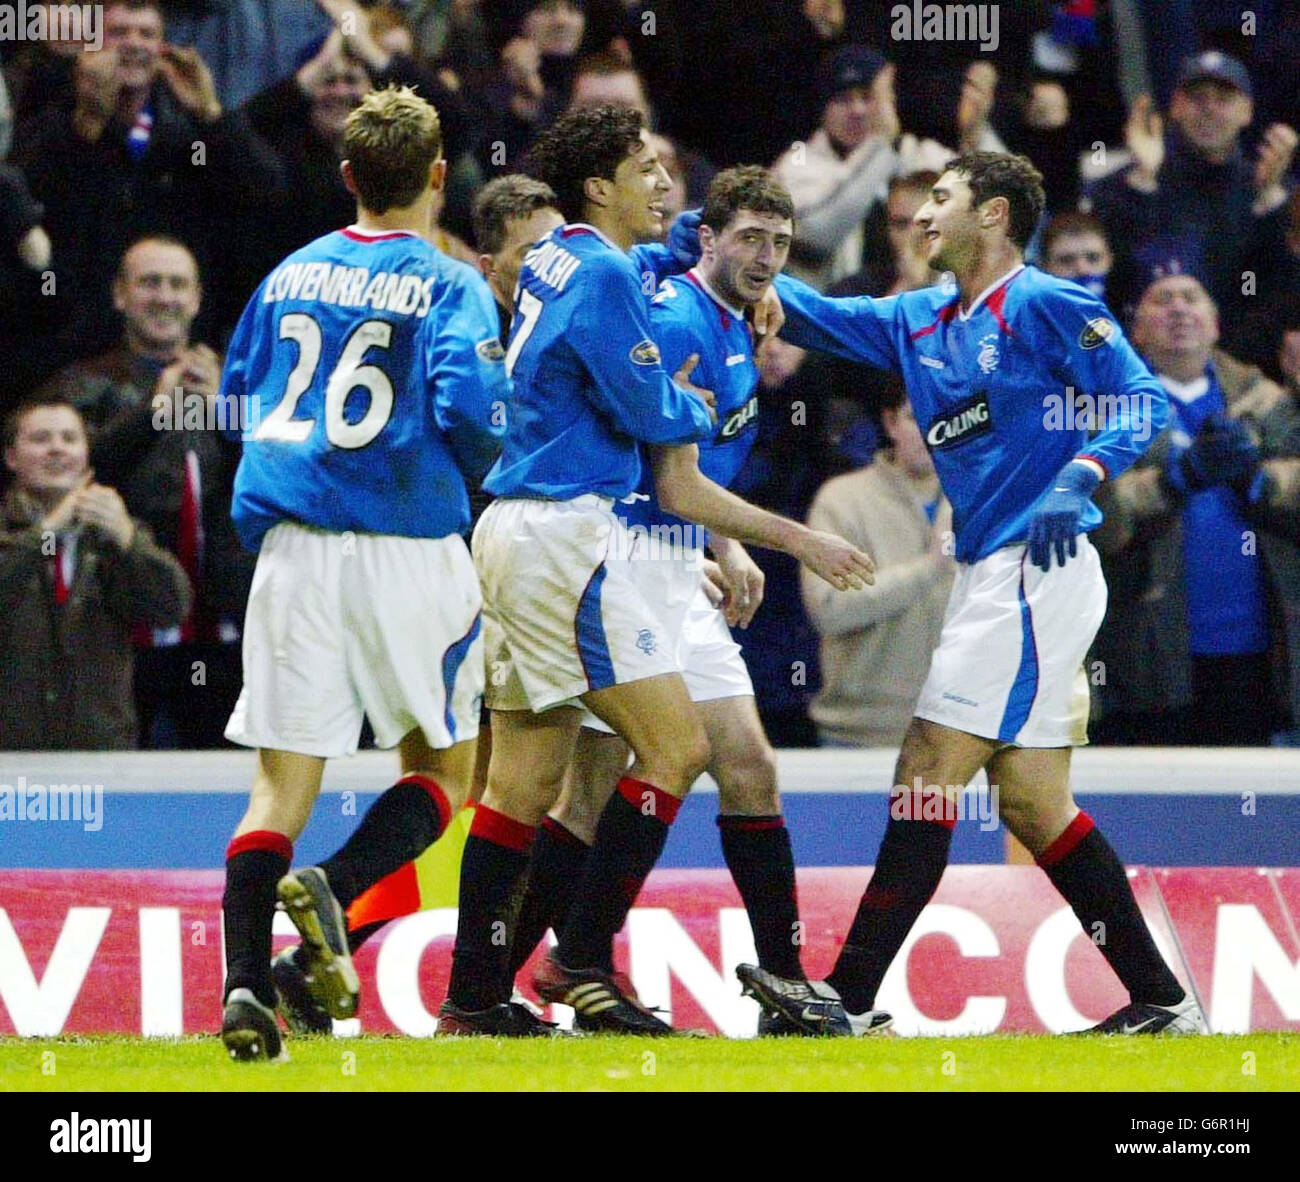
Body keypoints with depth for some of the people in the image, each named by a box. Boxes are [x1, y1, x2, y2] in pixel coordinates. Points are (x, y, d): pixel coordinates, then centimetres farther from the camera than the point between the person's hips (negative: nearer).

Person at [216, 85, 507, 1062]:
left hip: (291, 543, 4)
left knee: (283, 783, 3)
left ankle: (245, 981, -13)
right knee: (444, 765, 12)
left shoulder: (290, 277, 12)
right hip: (407, 546, -4)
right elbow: (470, 407, -16)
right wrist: (482, 459, 6)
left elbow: (237, 391, 17)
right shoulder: (448, 286, -4)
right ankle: (333, 889, -15)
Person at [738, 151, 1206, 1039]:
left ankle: (847, 999, -12)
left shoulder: (1046, 304, -6)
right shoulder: (920, 321, 18)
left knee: (927, 775, -10)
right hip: (992, 575, 9)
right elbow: (810, 316, 23)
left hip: (1037, 566, -9)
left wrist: (1078, 479, -25)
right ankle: (1163, 1002, 9)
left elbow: (1144, 399, -11)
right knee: (1032, 803, 7)